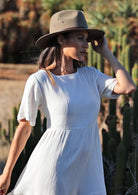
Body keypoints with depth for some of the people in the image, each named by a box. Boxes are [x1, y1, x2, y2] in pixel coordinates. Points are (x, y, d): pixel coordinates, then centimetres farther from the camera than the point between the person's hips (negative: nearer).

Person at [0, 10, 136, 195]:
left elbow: (128, 88, -9)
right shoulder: (39, 80, -10)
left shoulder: (90, 75, 5)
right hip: (54, 168, -5)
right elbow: (24, 128, -3)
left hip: (87, 167, 5)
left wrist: (105, 52, 0)